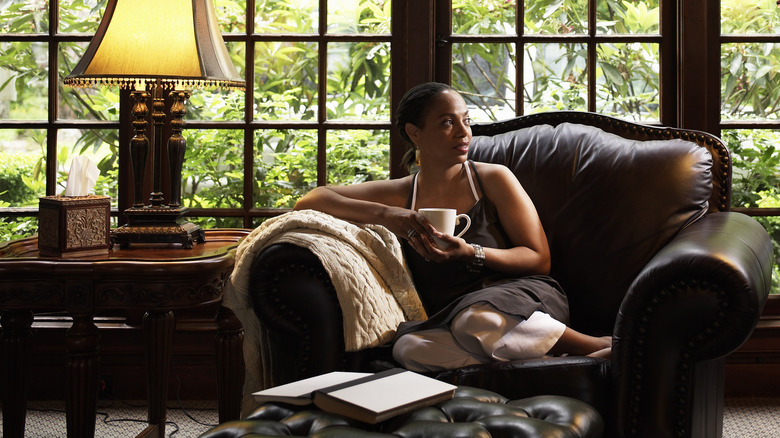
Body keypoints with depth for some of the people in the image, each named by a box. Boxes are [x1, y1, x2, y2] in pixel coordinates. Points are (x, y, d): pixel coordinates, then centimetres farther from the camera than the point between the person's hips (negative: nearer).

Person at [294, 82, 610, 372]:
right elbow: (309, 201, 6)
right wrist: (384, 215, -10)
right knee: (408, 348, -34)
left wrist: (472, 253, -15)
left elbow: (539, 259, 3)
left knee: (476, 321, -39)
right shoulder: (401, 194, 12)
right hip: (449, 317, 3)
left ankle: (603, 346, -23)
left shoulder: (493, 179, 6)